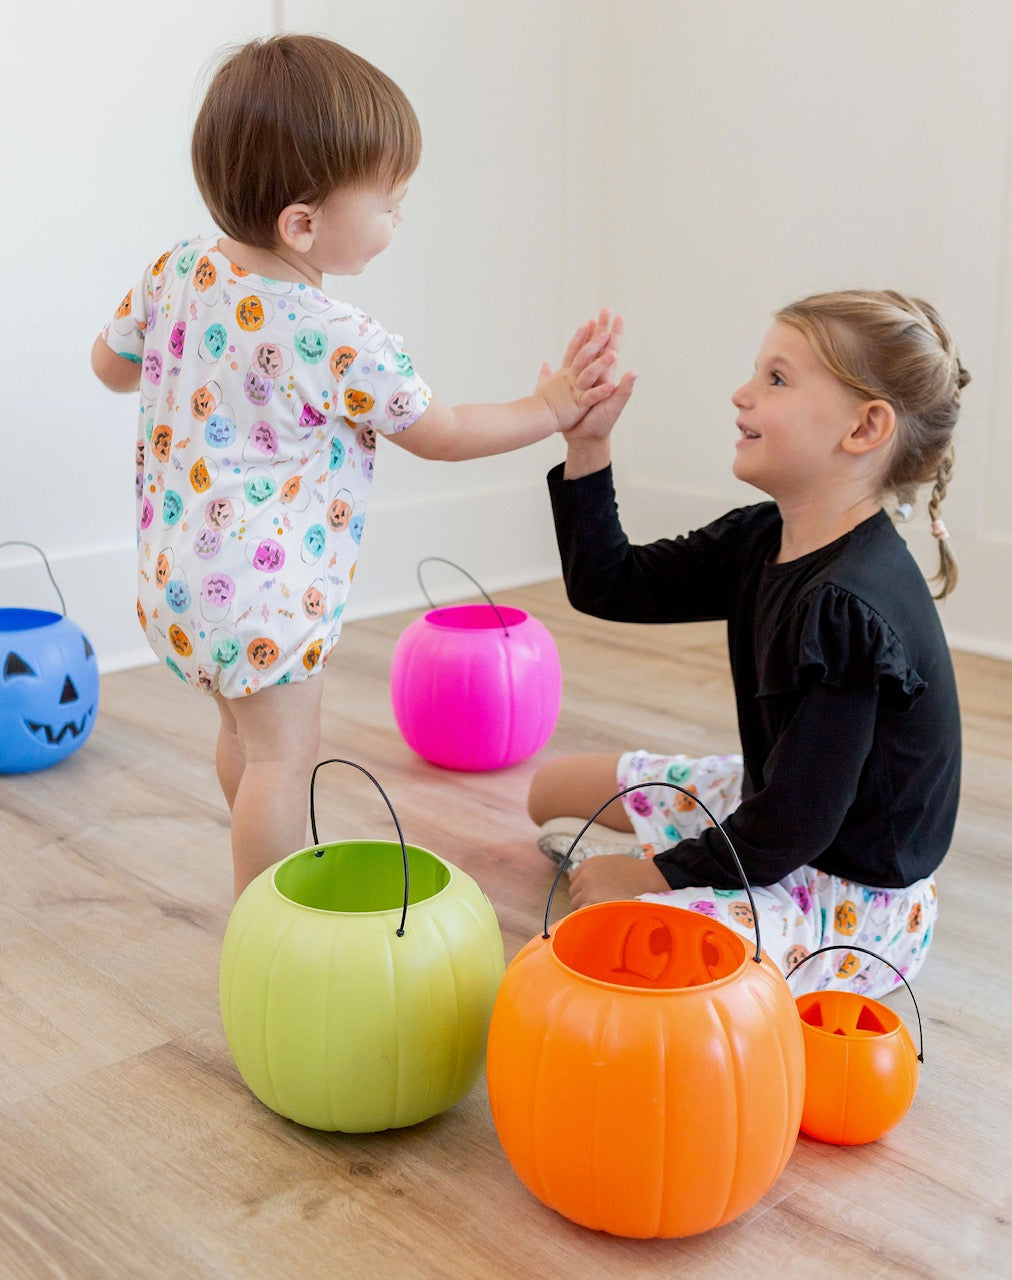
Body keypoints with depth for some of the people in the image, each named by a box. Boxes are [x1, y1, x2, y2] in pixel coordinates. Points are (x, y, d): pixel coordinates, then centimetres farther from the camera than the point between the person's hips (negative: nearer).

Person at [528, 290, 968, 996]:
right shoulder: (760, 540, -3)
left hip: (853, 897, -9)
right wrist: (587, 448, -8)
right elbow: (607, 586, 3)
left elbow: (795, 823, -27)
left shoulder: (849, 606, -31)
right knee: (556, 790, 20)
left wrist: (657, 873, -15)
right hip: (769, 813, 9)